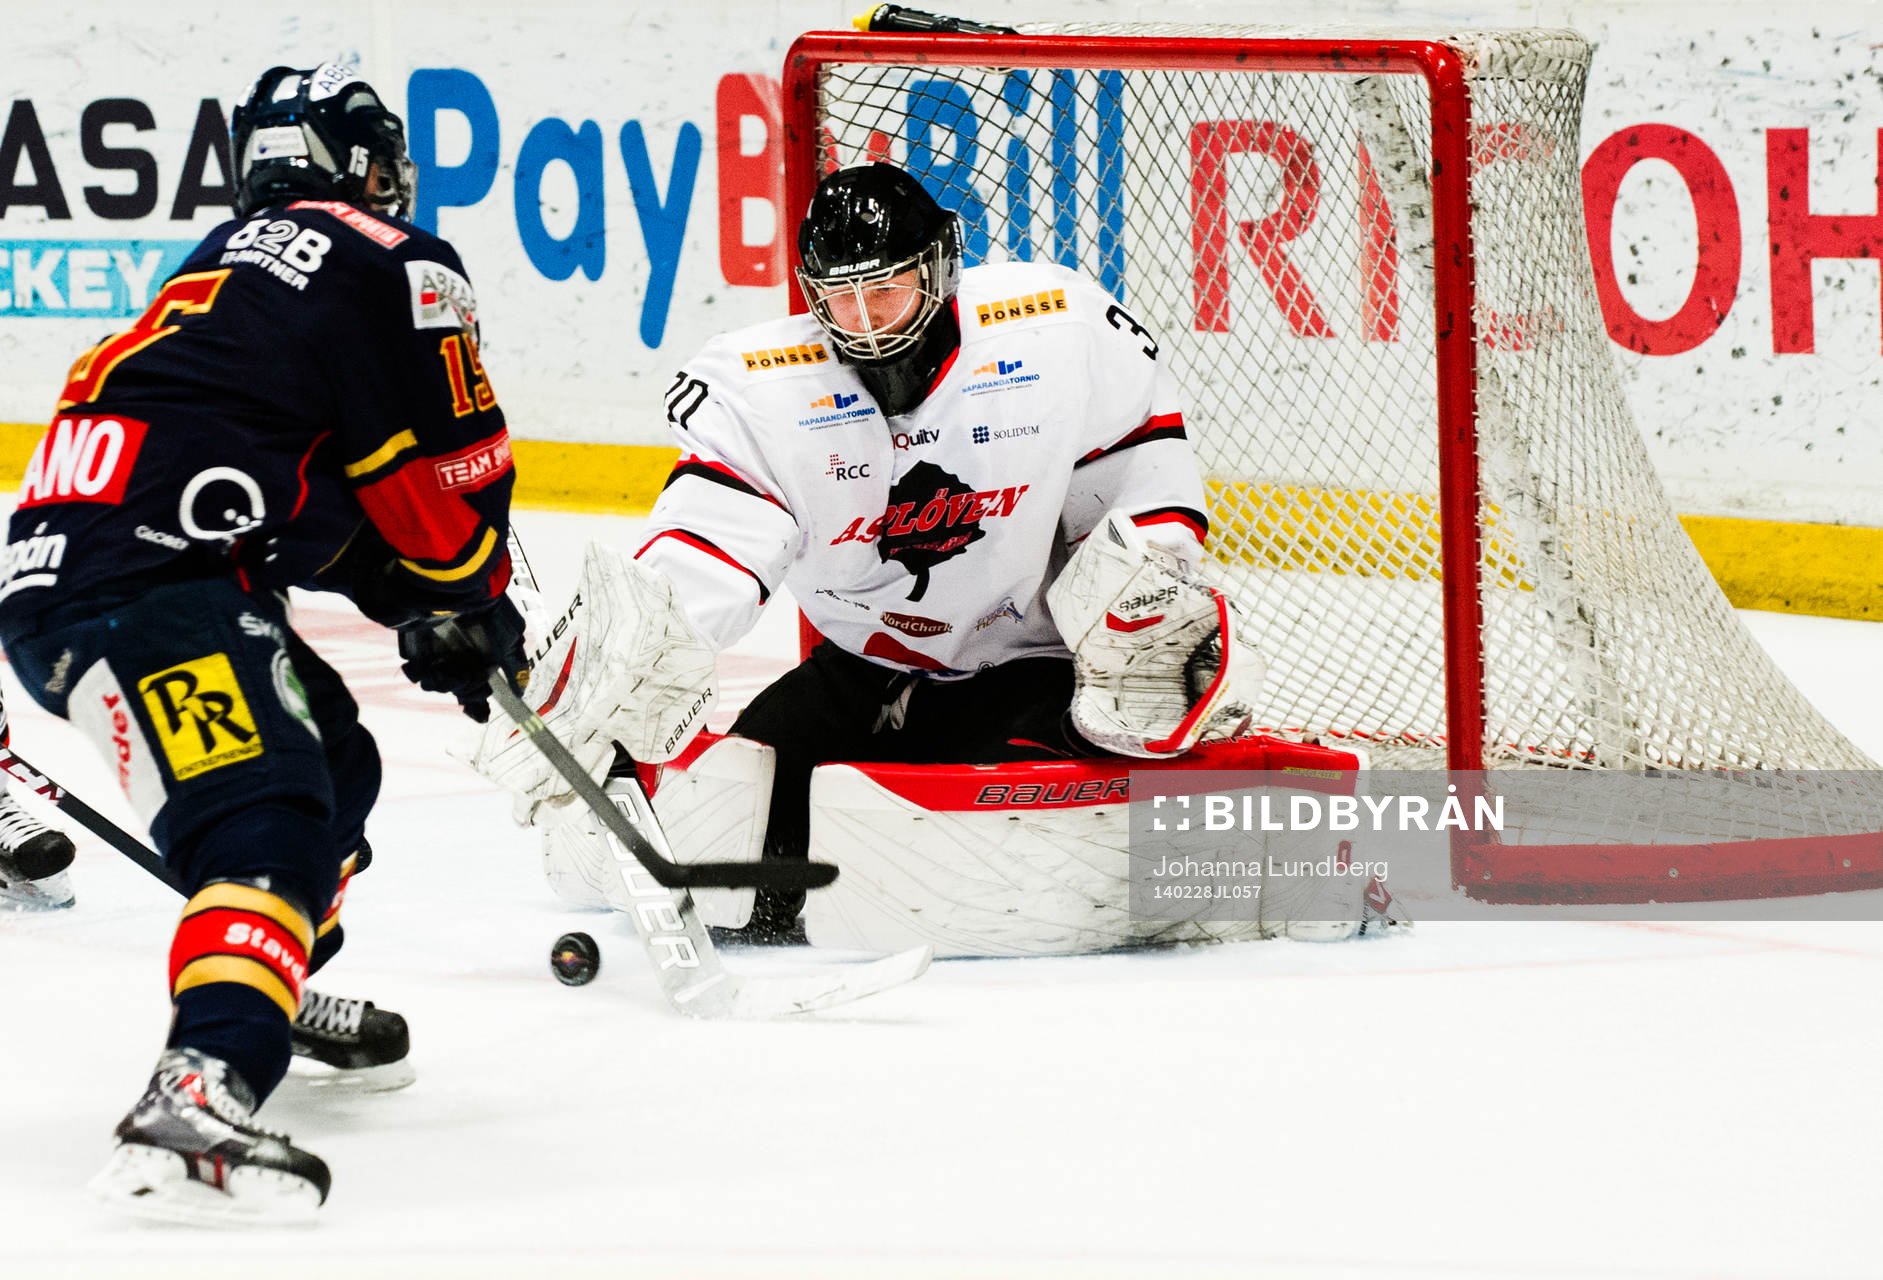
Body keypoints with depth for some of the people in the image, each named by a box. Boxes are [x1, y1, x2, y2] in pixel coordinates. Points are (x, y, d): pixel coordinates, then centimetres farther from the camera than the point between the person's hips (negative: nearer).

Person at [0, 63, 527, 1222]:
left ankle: (276, 1006, 44)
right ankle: (196, 1103, -44)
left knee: (334, 764, 28)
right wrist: (470, 612, 17)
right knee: (267, 824, -24)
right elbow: (446, 475, 0)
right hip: (143, 592, -10)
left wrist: (416, 599, 27)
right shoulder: (397, 268, 1)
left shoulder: (235, 258, 29)